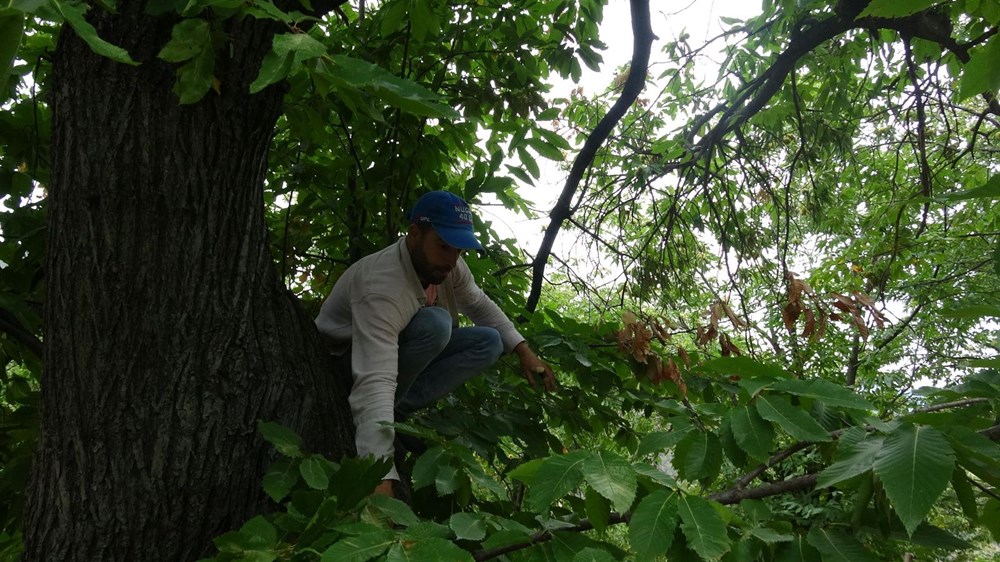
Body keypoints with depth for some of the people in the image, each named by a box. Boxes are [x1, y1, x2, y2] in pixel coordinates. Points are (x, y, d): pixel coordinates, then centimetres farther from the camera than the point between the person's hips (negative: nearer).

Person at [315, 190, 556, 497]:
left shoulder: (447, 265, -14)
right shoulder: (382, 287, -38)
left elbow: (480, 306, 7)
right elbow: (375, 381, -51)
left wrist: (524, 352, -4)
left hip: (402, 351, 8)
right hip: (345, 366, -8)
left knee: (489, 341, -8)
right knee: (435, 323, -32)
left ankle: (396, 409, -17)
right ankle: (366, 422, -18)